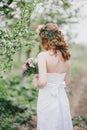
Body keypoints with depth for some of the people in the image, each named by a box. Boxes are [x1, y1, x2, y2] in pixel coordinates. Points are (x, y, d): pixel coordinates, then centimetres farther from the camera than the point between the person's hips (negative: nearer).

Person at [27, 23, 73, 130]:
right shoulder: (66, 57, 2)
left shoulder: (43, 55, -15)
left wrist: (36, 83, -3)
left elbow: (42, 82, -23)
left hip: (47, 100, -5)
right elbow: (67, 82, 10)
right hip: (62, 99, 5)